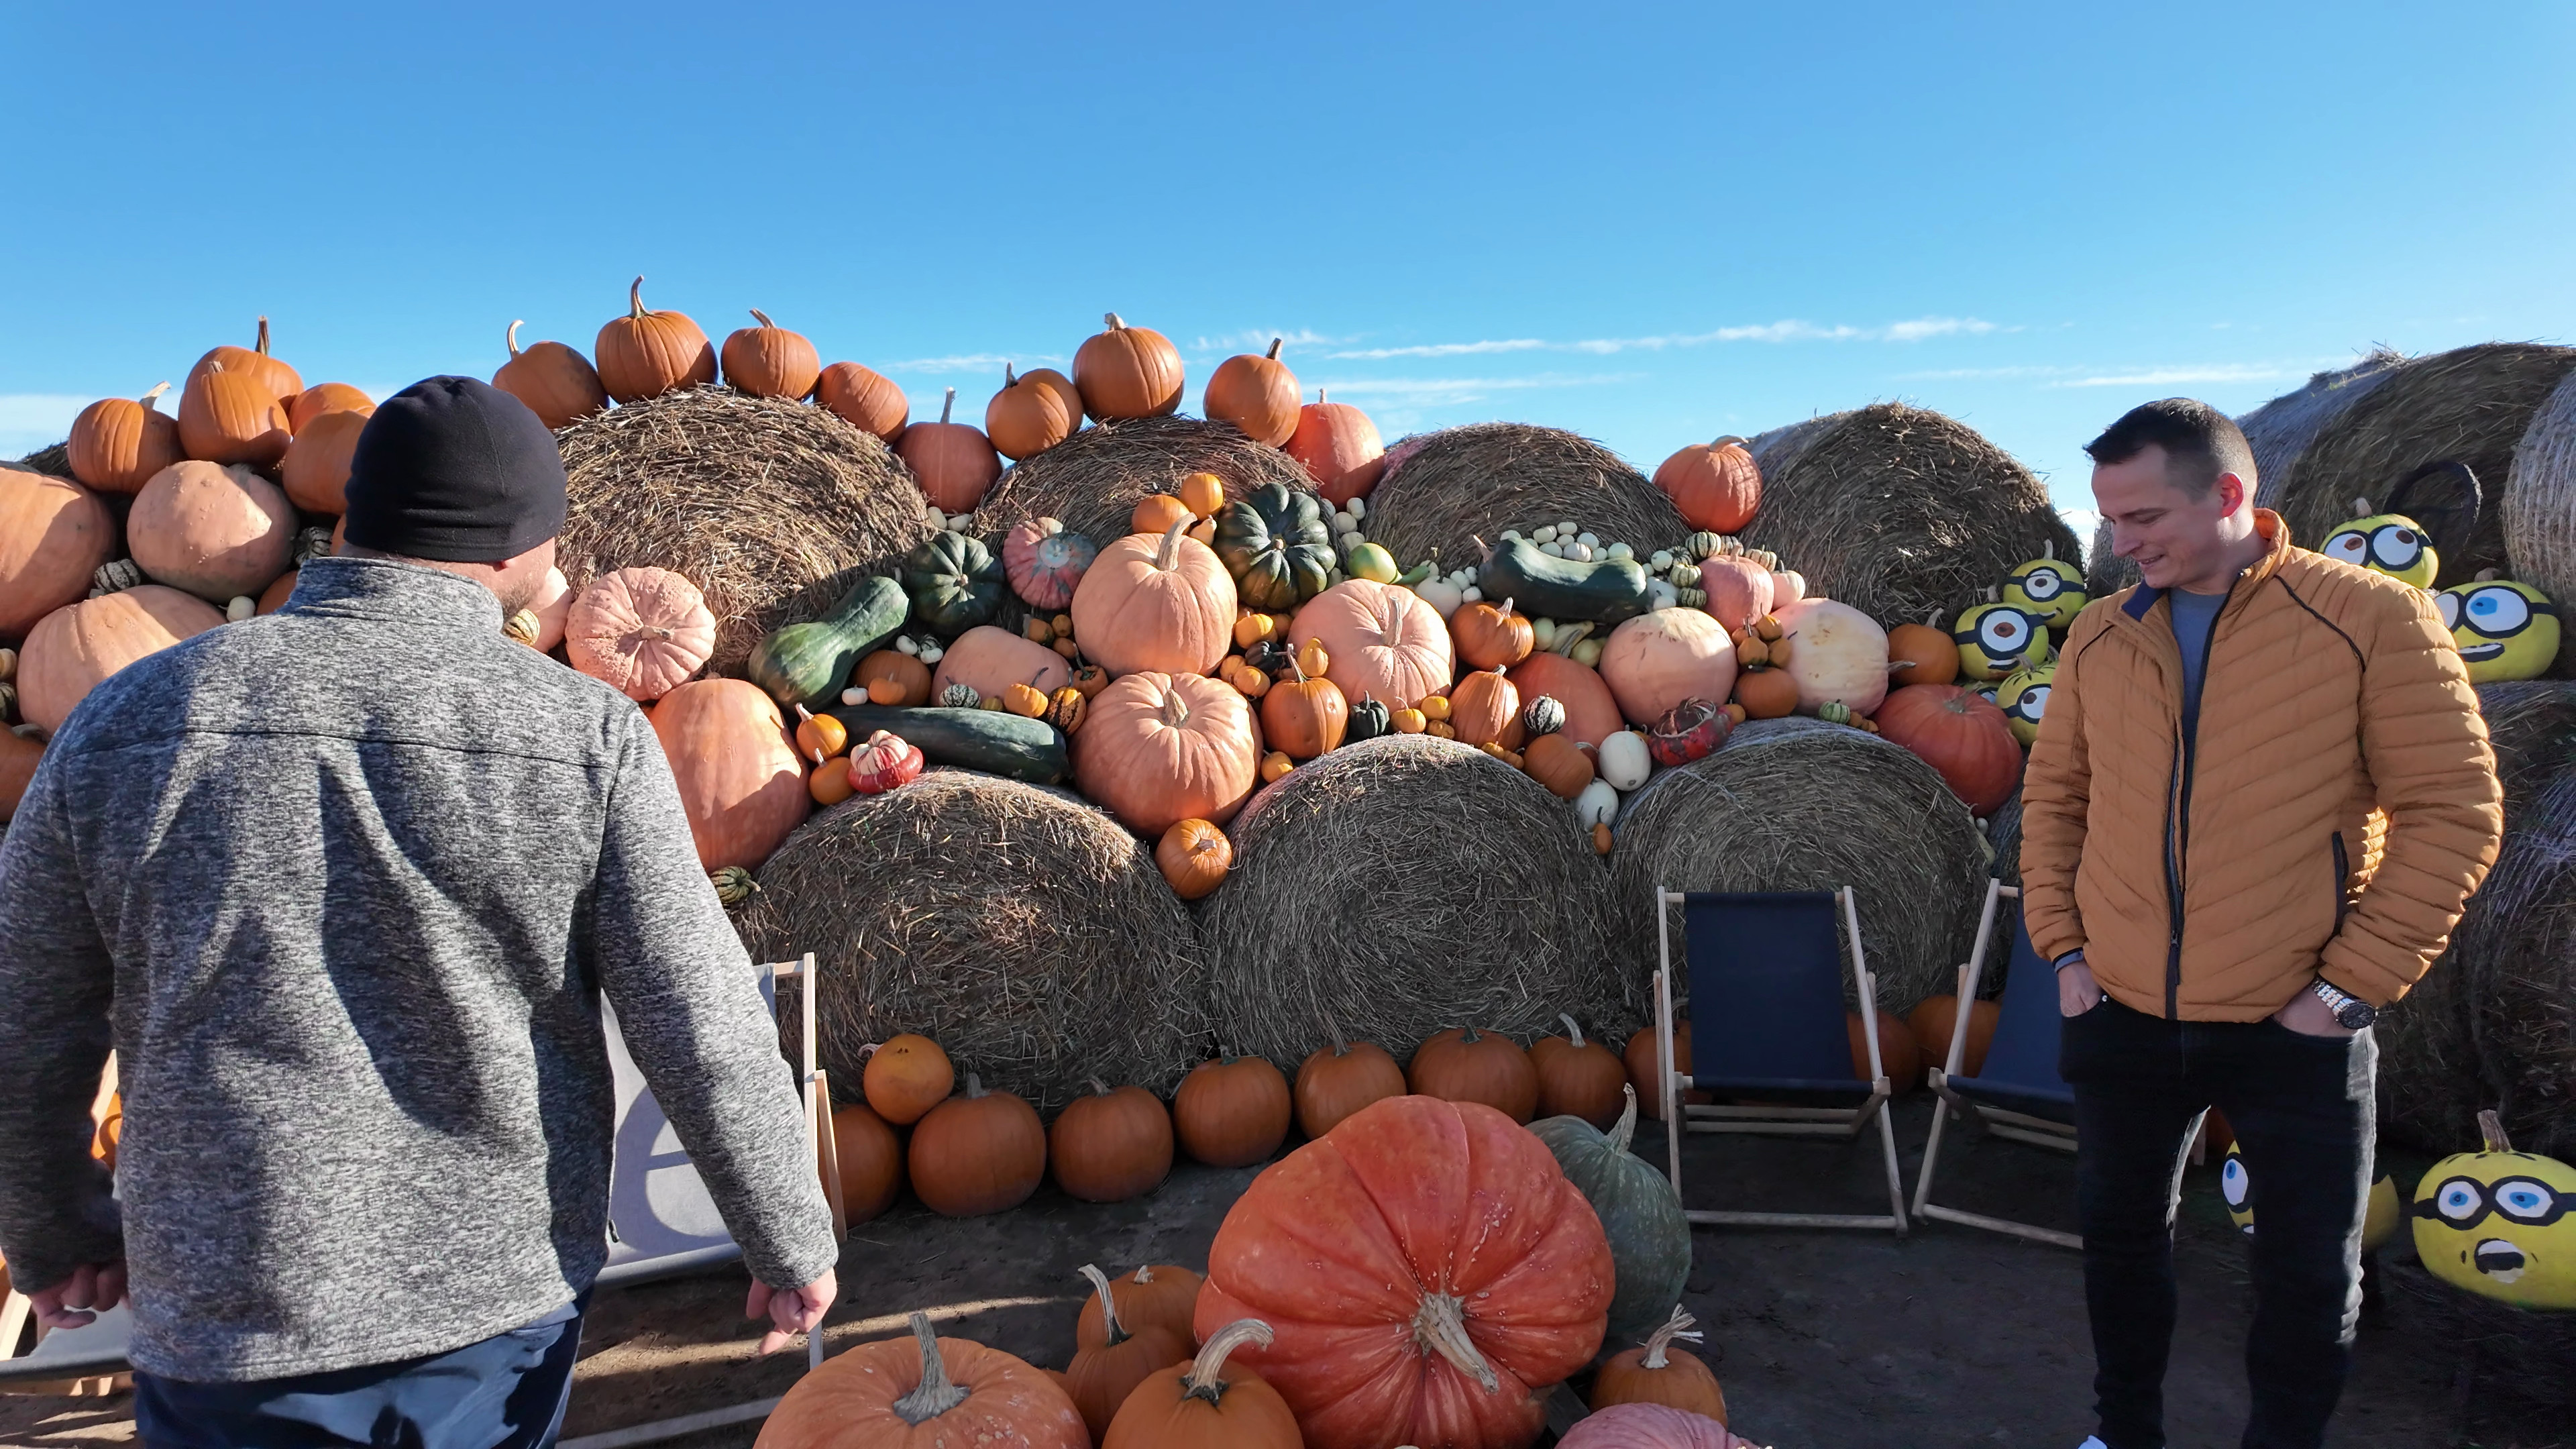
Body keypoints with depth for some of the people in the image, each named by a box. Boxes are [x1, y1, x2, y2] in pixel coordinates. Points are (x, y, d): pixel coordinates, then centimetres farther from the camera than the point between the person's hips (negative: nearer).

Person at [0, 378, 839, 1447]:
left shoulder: (128, 721, -6)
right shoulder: (587, 736, -14)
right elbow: (705, 1037, -13)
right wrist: (790, 1248, 0)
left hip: (233, 1326, 1)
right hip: (507, 1296, 0)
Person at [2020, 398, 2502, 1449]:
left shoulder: (2373, 618, -10)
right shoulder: (2101, 635, 2)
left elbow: (2453, 815, -9)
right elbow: (2053, 795, 10)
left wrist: (2350, 984, -12)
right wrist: (2063, 946, 2)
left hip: (2296, 1029, -3)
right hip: (2119, 1014, 4)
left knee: (2311, 1275, 11)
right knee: (2121, 1233, 18)